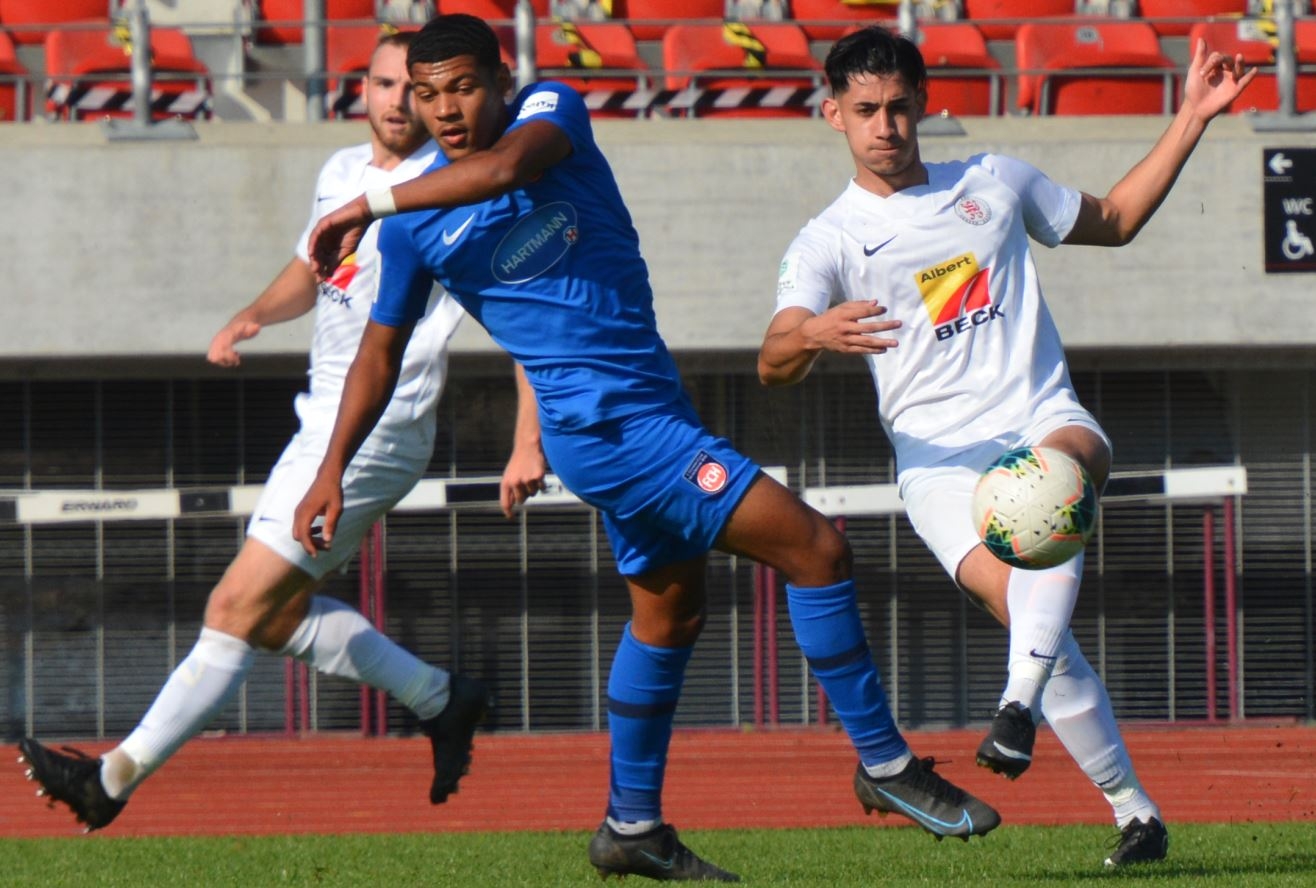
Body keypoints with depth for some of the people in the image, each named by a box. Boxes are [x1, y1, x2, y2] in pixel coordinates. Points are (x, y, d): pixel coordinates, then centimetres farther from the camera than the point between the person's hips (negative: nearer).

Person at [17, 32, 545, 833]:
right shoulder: (342, 173, 12)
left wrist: (529, 443, -24)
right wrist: (252, 316, 9)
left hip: (375, 431, -9)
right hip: (325, 420, 9)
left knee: (240, 607, -10)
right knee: (278, 615, 13)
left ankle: (116, 778, -8)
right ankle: (441, 700, 24)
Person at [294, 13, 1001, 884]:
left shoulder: (551, 109, -3)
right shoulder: (419, 225, -6)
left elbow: (507, 167, -27)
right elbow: (381, 352, 7)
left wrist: (371, 203, -26)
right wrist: (333, 469, 6)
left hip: (650, 409, 5)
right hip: (604, 423, -5)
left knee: (671, 609, 20)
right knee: (816, 548, -11)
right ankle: (885, 762, -1)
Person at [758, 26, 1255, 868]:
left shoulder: (994, 183, 17)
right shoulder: (828, 242, 6)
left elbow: (1113, 221, 33)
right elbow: (774, 364, -10)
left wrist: (1193, 118, 25)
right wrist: (812, 335, -34)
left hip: (1044, 418, 1)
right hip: (940, 458, -1)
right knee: (1024, 606, -25)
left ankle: (1020, 703, -44)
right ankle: (1133, 807, -11)